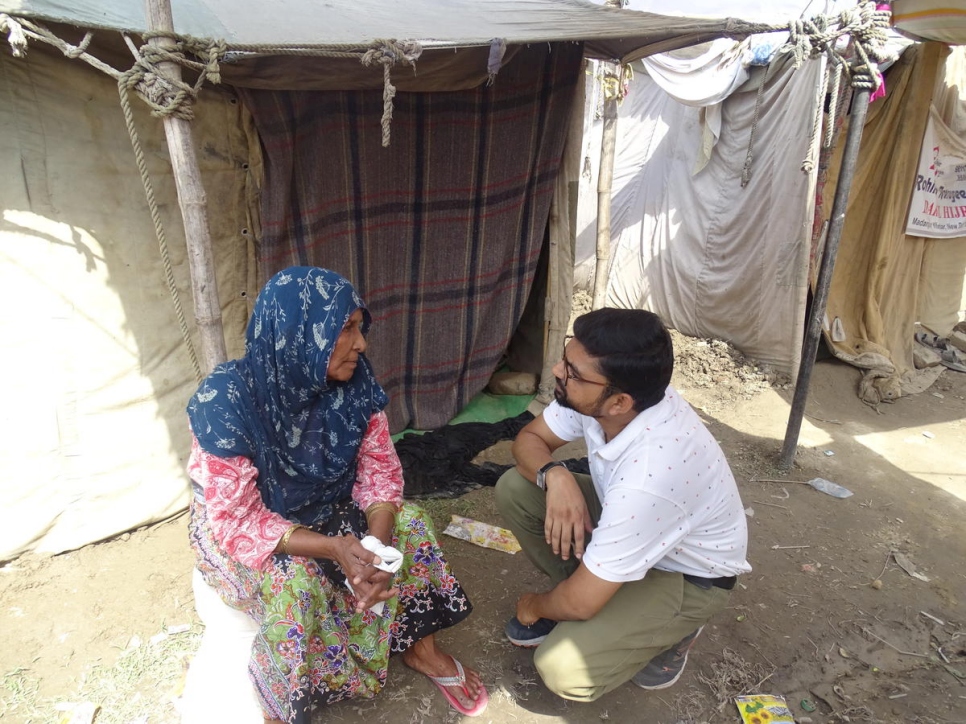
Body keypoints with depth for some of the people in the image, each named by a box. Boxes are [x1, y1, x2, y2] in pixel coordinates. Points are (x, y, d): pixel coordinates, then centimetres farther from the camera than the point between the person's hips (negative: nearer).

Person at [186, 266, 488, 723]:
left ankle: (420, 649, 11)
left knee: (409, 525, -12)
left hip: (324, 510, 5)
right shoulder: (226, 402, -31)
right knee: (295, 584, -31)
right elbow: (239, 521, -28)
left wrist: (374, 547, -28)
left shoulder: (354, 384, -16)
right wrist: (335, 548, -38)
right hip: (239, 533, -4)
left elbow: (379, 470, -11)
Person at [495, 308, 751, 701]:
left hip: (690, 573, -6)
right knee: (514, 488, -8)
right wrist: (554, 475, -27)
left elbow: (580, 602, -29)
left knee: (563, 669, -21)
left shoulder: (648, 479, -41)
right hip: (628, 518, 7)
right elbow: (529, 438, -4)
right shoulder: (593, 396, -22)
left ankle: (670, 630, 6)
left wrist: (536, 606, -6)